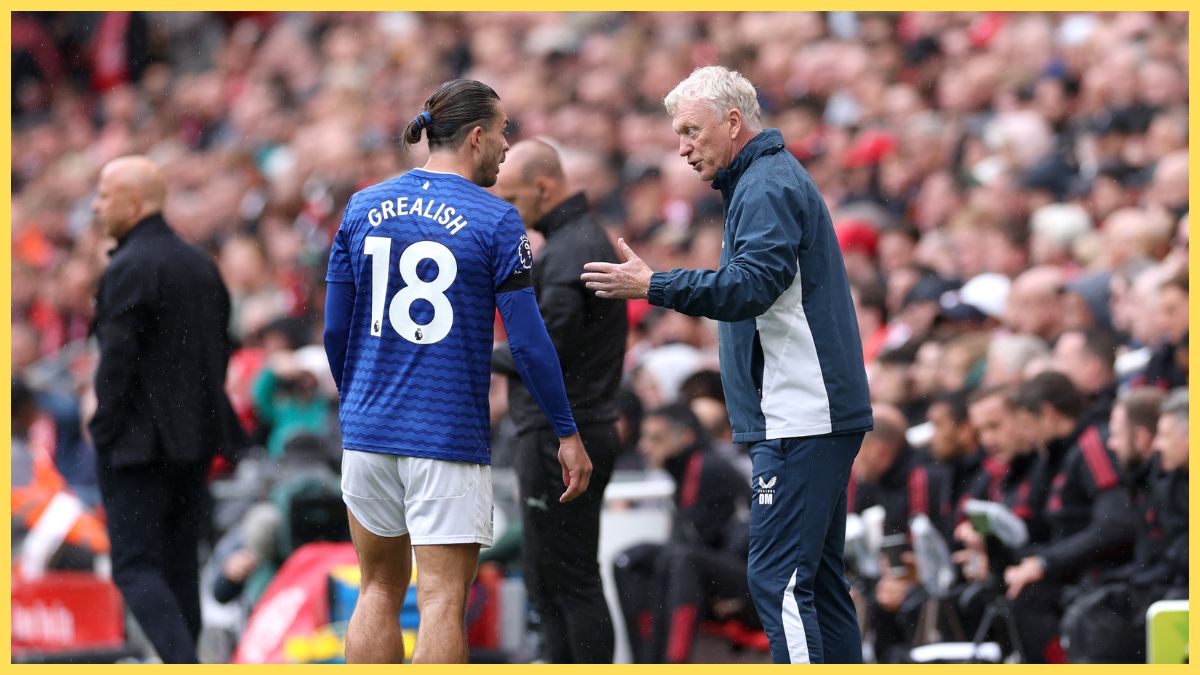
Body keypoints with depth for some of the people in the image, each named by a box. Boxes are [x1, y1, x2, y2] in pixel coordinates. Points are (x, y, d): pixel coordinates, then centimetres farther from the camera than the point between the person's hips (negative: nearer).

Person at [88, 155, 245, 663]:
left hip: (141, 443, -8)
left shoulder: (128, 268, -14)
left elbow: (117, 359, -18)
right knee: (179, 563, 14)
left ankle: (184, 665, -21)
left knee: (135, 567, -6)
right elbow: (222, 348, 16)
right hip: (196, 439, 8)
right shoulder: (200, 263, 12)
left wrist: (103, 431, -10)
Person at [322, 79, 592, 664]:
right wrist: (567, 432, 0)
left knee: (380, 590, 14)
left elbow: (335, 329, 10)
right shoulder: (495, 221, -7)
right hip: (449, 437, -5)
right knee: (443, 603, -4)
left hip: (368, 428, 5)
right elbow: (527, 340, -8)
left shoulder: (364, 207, 7)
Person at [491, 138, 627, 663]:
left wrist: (484, 358, -7)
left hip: (561, 437, -11)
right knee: (545, 577, 15)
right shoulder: (581, 238, 18)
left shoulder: (571, 250, -16)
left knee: (569, 580, -7)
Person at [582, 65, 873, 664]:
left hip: (797, 422, -11)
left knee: (777, 576, -14)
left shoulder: (768, 188, -12)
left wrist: (653, 286, -27)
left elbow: (750, 285, -25)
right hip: (817, 417, 11)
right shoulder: (772, 179, 22)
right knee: (818, 576, 12)